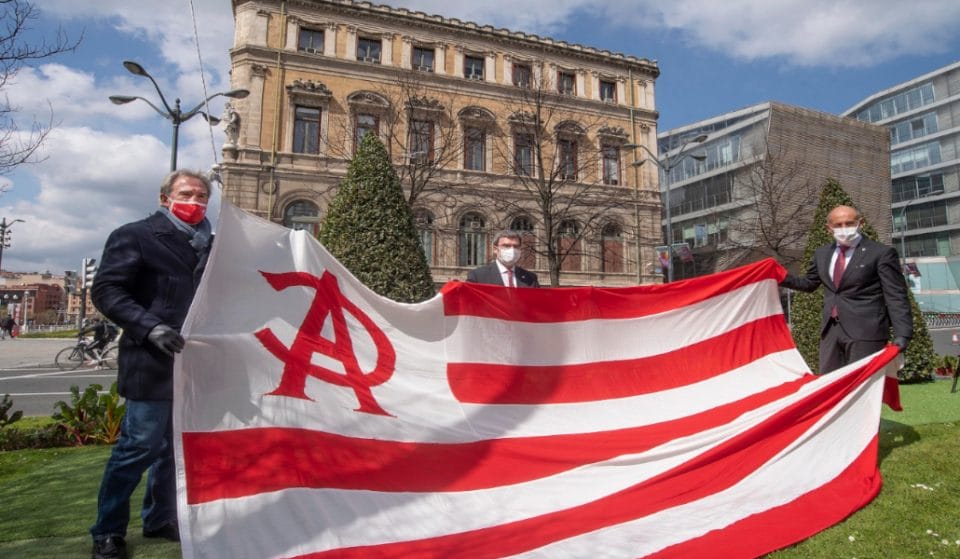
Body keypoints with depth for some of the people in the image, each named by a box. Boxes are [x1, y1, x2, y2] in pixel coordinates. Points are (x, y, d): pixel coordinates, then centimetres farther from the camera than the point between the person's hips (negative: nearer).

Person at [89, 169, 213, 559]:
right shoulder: (134, 236, -4)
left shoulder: (209, 245, 14)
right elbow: (105, 291, -12)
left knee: (177, 446, 15)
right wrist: (150, 327, -24)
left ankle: (160, 519, 32)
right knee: (138, 446, -1)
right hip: (152, 363, -6)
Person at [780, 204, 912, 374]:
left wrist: (902, 333, -16)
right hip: (831, 331, 6)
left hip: (865, 331, -5)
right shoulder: (822, 254, 13)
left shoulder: (881, 253, -3)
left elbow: (896, 296, -7)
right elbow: (809, 283, 26)